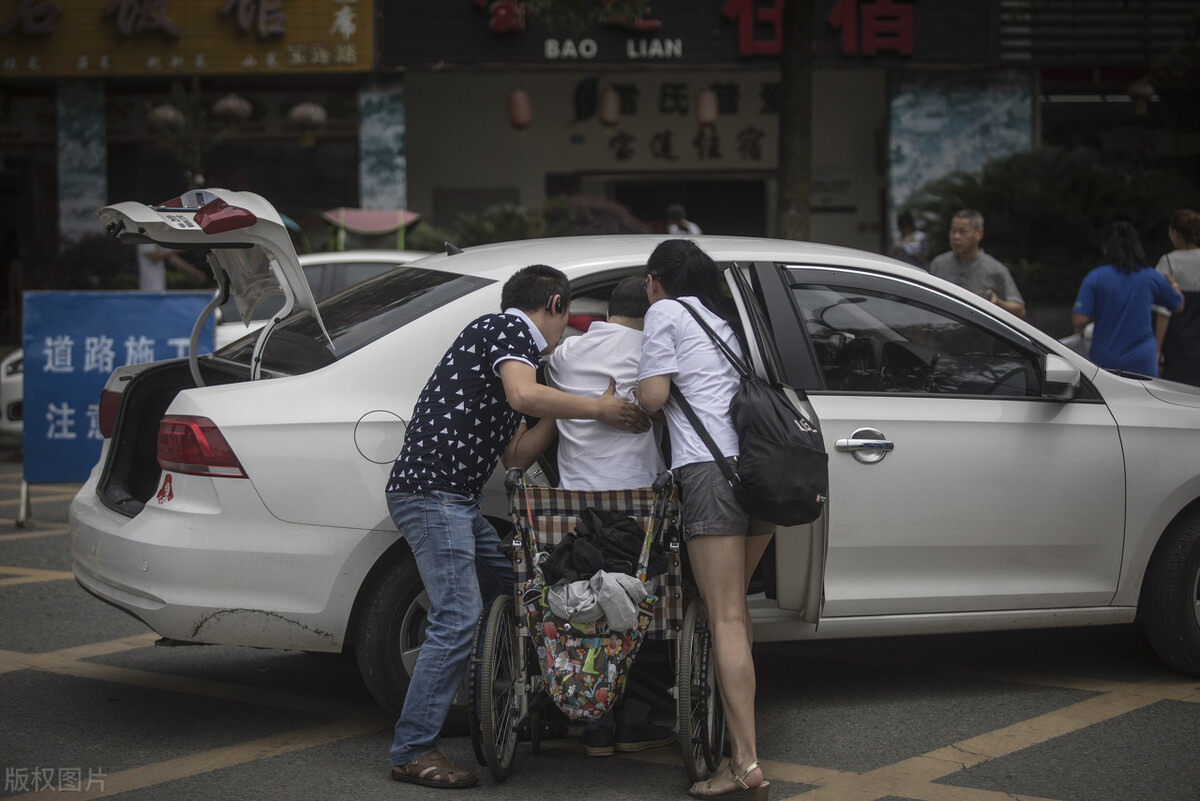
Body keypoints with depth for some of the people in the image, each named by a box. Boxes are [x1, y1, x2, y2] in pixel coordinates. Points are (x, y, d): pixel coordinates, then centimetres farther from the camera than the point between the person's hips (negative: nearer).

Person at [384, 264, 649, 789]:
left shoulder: (511, 339, 25)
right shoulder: (508, 328, -5)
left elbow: (515, 452, 24)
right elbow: (524, 395, -25)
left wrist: (580, 415, 20)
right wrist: (597, 408, -15)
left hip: (458, 499, 11)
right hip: (430, 490, -11)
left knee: (510, 592, 17)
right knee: (457, 619, -13)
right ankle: (412, 752, -9)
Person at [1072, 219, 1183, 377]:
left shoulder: (1095, 277, -6)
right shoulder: (1152, 278, 0)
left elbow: (1079, 320, -13)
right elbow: (1178, 305, 17)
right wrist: (1174, 284, 38)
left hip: (1104, 362, -1)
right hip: (1143, 363, 1)